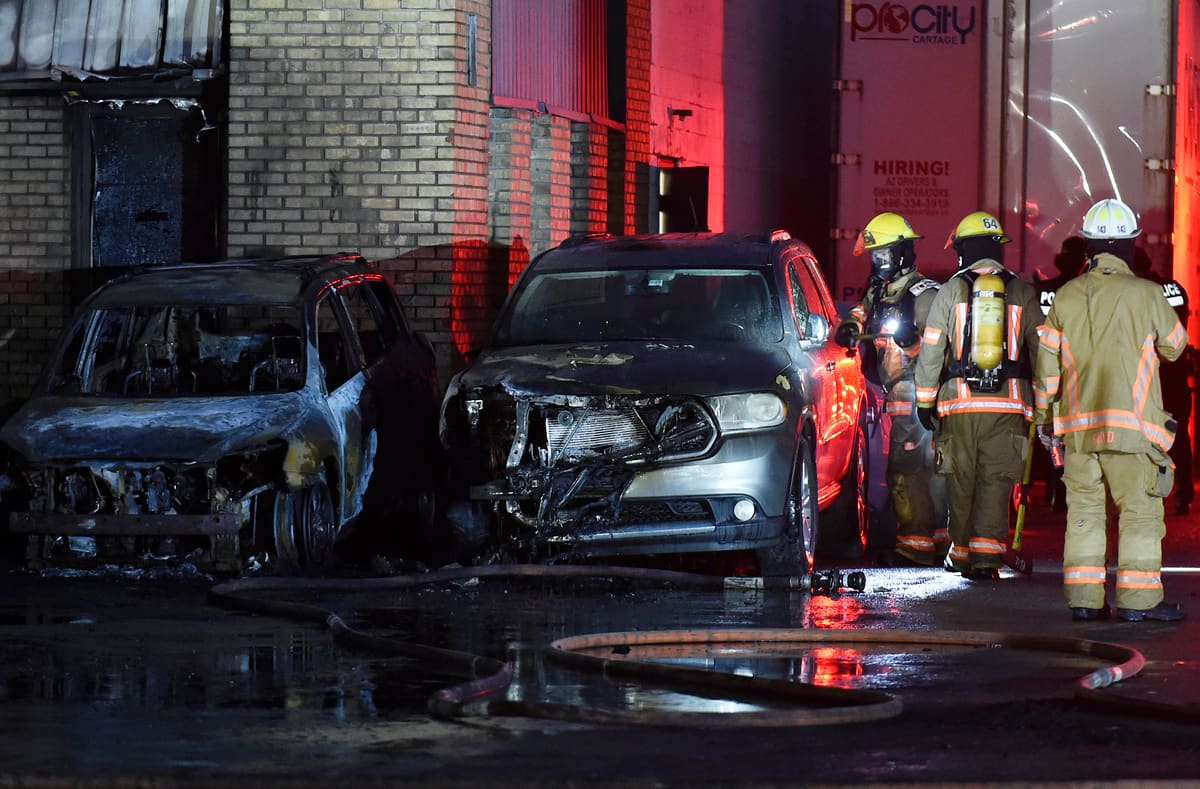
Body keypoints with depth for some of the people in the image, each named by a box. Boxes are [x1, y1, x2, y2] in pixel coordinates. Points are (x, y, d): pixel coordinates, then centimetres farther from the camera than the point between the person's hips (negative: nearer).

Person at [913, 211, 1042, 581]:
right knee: (996, 483, -1)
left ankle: (961, 554, 19)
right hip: (1008, 405, 0)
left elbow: (930, 352, 2)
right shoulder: (1022, 292, 5)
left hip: (959, 403, 0)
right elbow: (1041, 351, 6)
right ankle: (985, 557, -12)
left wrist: (924, 401, 10)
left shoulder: (951, 291, 2)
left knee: (962, 483, 11)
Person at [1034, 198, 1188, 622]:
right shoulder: (1145, 294, -7)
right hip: (1130, 424, -4)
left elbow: (1047, 364, 8)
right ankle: (1138, 598, 0)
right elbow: (1174, 345, 8)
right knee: (1140, 511, 2)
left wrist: (1043, 416, 19)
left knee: (1085, 511, 10)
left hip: (1077, 424, 4)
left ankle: (1084, 598, 9)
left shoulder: (1066, 296, 5)